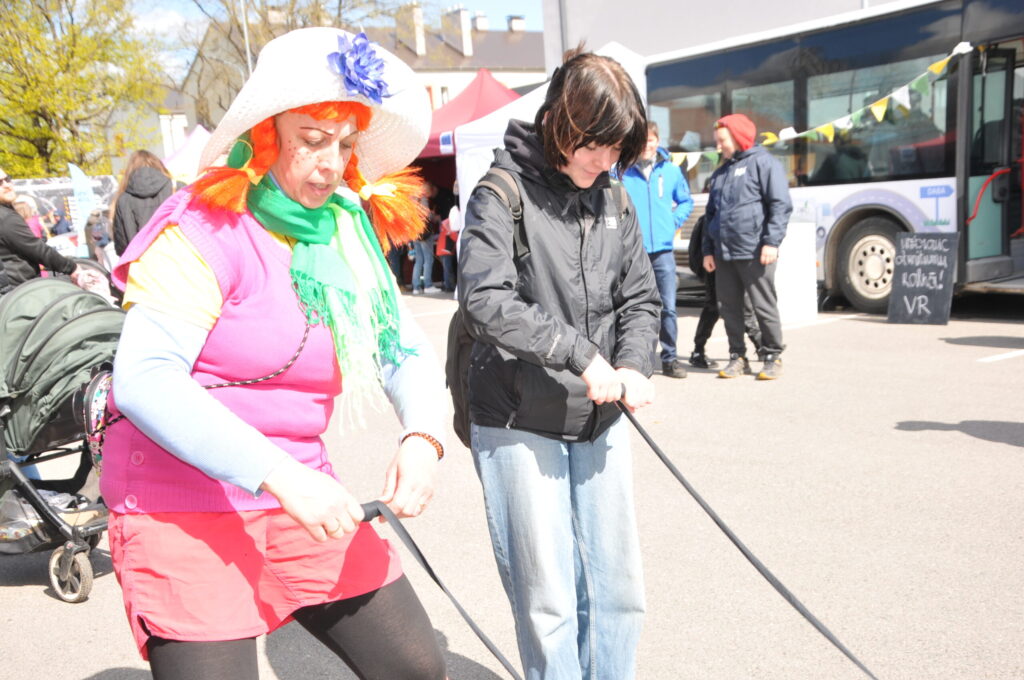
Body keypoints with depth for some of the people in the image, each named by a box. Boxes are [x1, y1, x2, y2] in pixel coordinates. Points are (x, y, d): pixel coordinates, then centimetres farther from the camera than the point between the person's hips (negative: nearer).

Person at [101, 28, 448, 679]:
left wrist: (422, 437, -15)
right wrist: (277, 474, -31)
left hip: (300, 497, 6)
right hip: (186, 509, -6)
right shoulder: (208, 228, -15)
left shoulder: (349, 233, 5)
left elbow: (405, 350, 6)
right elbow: (143, 379, -25)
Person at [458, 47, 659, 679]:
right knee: (548, 601, 5)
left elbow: (640, 299, 11)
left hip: (600, 423, 6)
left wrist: (635, 367, -9)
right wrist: (580, 354, -24)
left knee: (619, 589, 13)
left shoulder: (614, 201, 7)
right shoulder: (502, 195, -10)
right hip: (520, 426, -5)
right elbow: (485, 299, -22)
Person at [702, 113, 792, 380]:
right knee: (729, 308, 8)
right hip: (723, 255, 7)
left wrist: (772, 242, -17)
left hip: (754, 253, -7)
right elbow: (711, 214, 24)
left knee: (764, 307, -2)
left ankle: (773, 357, 10)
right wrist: (708, 249, 16)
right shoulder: (720, 173, 22)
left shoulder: (762, 163, -1)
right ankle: (737, 357, 17)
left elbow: (781, 205, -9)